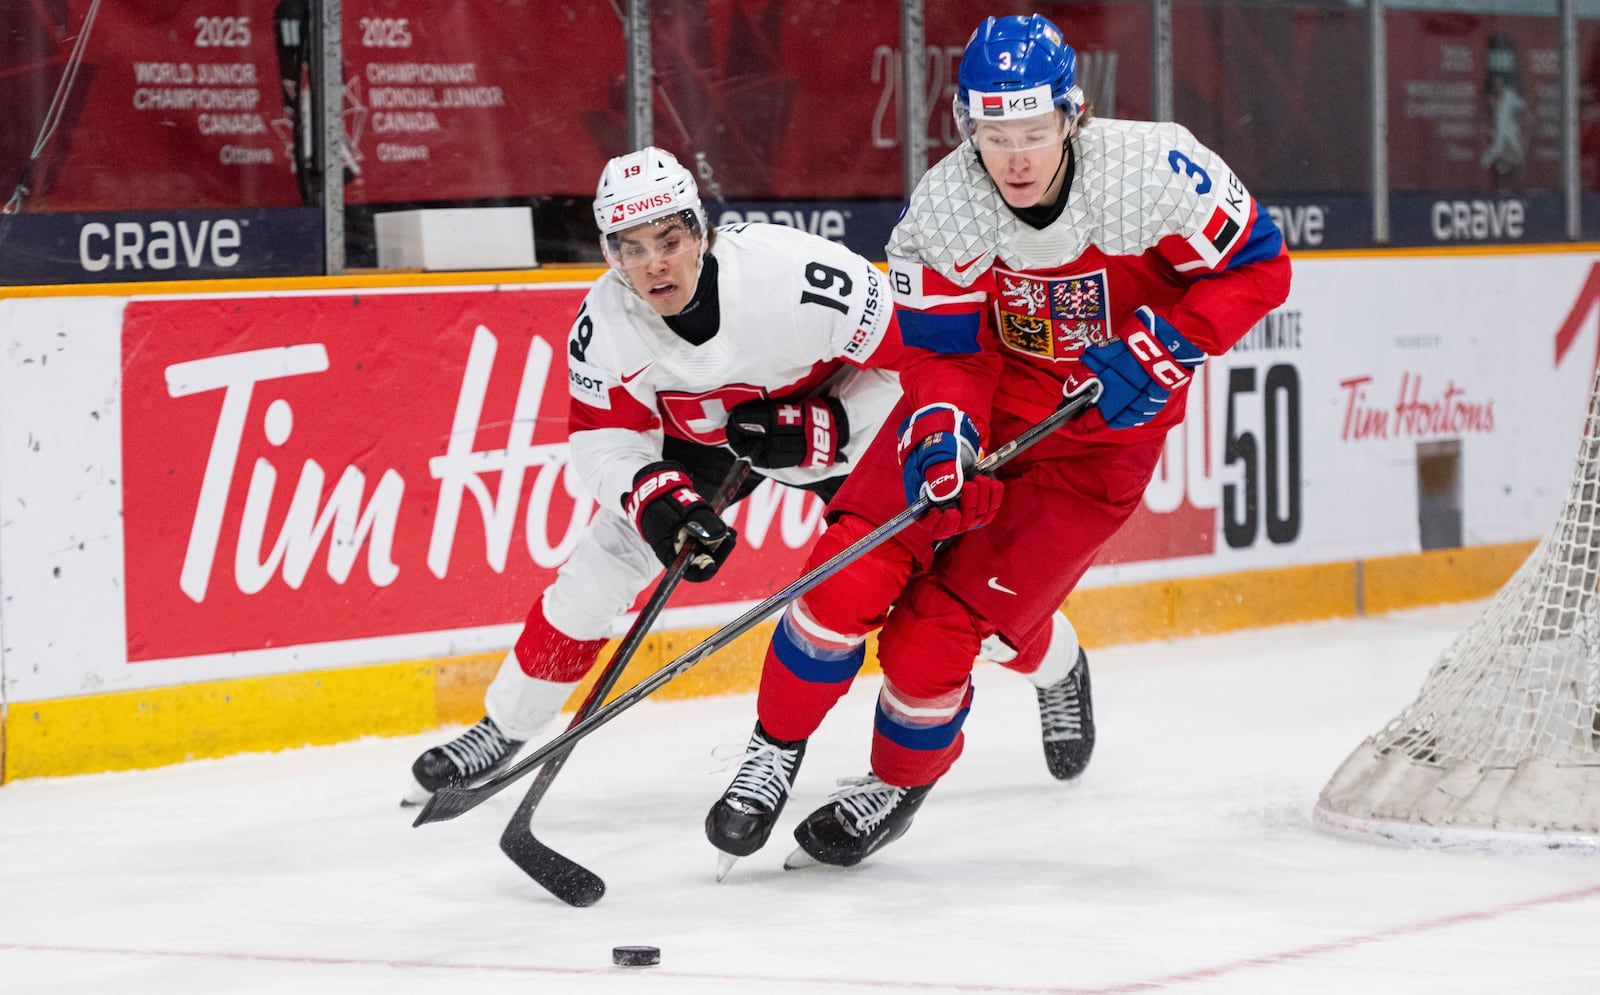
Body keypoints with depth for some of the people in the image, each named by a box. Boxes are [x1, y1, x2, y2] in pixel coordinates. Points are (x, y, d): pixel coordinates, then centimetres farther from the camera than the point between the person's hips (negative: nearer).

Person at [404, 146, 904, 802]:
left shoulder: (797, 275, -37)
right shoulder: (604, 324, -25)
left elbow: (910, 359, -27)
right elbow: (604, 444, -16)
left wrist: (816, 431, -34)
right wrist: (660, 500, -35)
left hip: (838, 414, -2)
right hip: (700, 434, 3)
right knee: (601, 565, -4)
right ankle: (503, 728, 11)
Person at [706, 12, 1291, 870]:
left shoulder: (1152, 171, -25)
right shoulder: (942, 206, -18)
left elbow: (1257, 267, -13)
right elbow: (942, 351, -11)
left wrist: (1163, 346, -25)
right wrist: (942, 436, -31)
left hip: (1104, 430, -2)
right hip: (985, 395, 3)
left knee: (936, 627, -10)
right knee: (851, 572, -15)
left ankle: (898, 785, 19)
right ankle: (775, 754, 9)